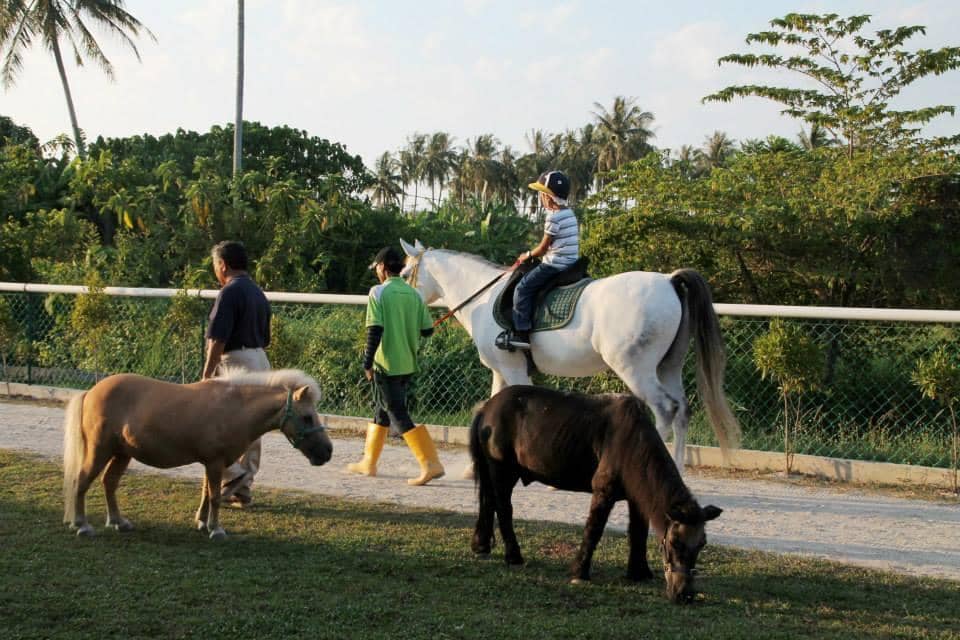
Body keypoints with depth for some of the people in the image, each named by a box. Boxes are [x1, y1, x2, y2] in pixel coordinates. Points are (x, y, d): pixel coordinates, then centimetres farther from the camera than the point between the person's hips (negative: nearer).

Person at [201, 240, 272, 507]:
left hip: (235, 361, -9)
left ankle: (233, 475, -8)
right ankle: (244, 489, 14)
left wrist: (206, 375, -16)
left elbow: (218, 339, -18)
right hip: (260, 361, 9)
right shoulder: (258, 293, 15)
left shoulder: (230, 292, -13)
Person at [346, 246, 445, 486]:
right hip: (408, 364, 7)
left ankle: (431, 464, -15)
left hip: (386, 364, -7)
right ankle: (369, 462, 29)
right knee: (382, 409, 20)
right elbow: (427, 329, 6)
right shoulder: (414, 294, 6)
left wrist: (367, 362, -10)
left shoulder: (378, 293, -11)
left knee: (399, 415, -6)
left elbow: (375, 330, -17)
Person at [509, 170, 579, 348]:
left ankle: (522, 333, -10)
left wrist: (528, 255, 6)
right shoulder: (570, 214, 12)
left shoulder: (553, 217, -16)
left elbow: (543, 248, -11)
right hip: (571, 264, 10)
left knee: (523, 288, -6)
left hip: (554, 265, -10)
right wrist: (533, 254, 21)